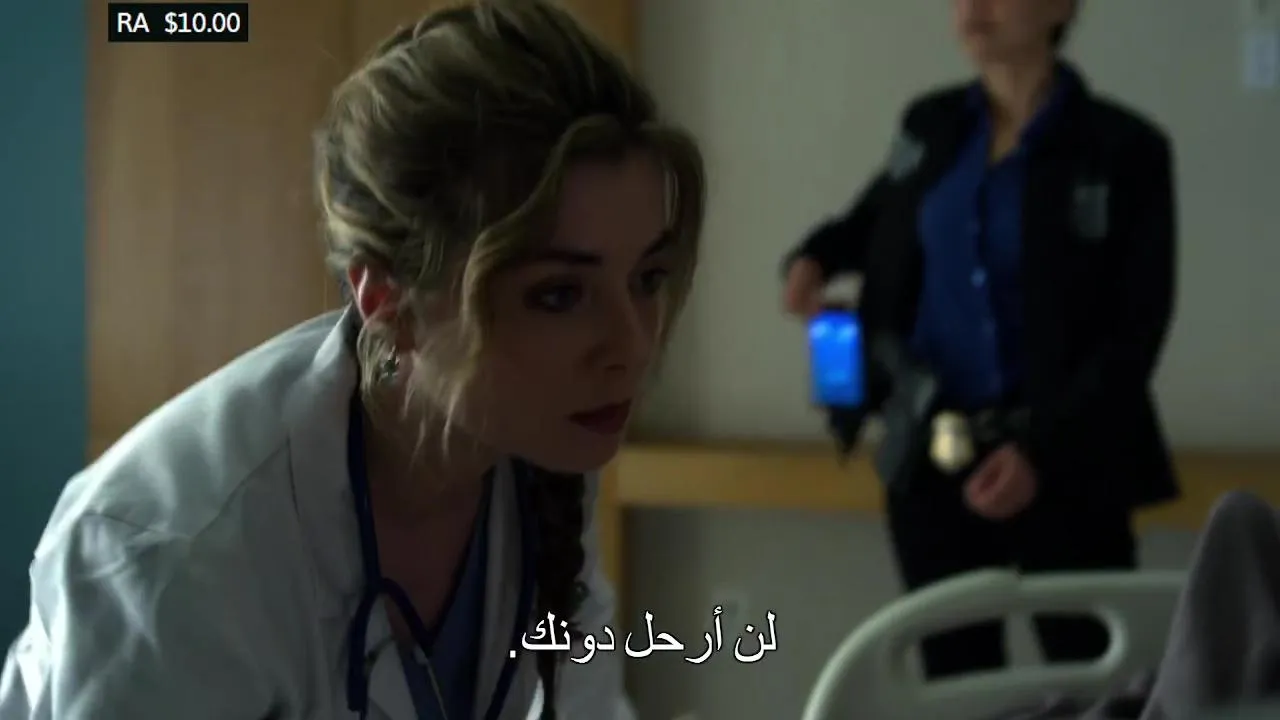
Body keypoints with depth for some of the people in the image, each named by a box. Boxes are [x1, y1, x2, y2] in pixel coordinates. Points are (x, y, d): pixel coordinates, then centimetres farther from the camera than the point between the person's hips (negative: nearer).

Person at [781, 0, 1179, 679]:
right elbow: (879, 219, 25)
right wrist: (816, 258, 3)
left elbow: (1134, 334, -9)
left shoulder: (1125, 150, -7)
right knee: (956, 683, 10)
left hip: (1063, 460, -4)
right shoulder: (929, 126, 5)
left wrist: (1044, 450, -18)